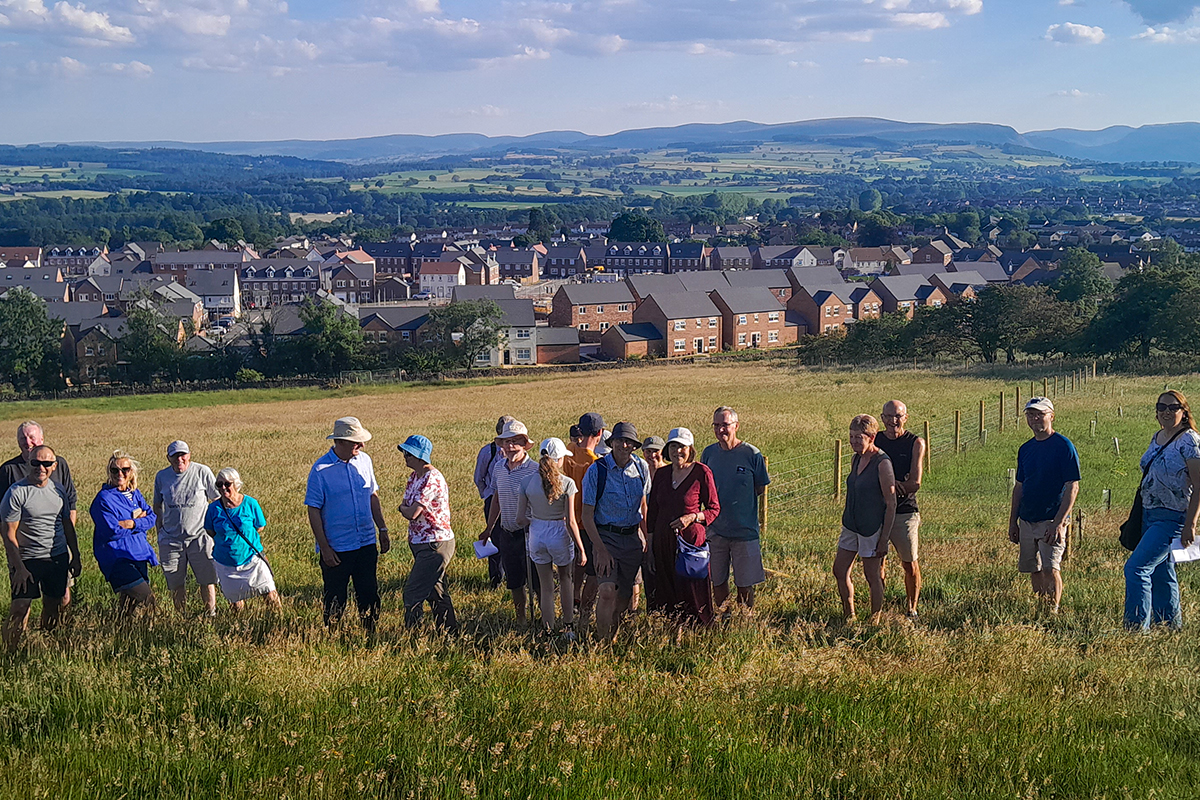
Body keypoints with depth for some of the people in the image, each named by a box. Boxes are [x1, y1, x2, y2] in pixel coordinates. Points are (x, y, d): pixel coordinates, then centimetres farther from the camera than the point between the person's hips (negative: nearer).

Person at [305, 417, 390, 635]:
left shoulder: (364, 461, 2)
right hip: (336, 548, -4)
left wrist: (382, 530, 12)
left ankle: (371, 637, 24)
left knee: (369, 595, 11)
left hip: (367, 544, 4)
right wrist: (324, 548, -12)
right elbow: (313, 511, -10)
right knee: (335, 600, 6)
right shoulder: (321, 470, -13)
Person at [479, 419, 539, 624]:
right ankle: (520, 617, 31)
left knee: (537, 581, 0)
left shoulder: (535, 470, -14)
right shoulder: (499, 467, 4)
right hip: (507, 534, 6)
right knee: (514, 582, 16)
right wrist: (488, 529, 21)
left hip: (530, 534, -6)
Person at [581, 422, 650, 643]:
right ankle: (602, 641, -1)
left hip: (633, 537, 4)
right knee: (608, 592, -16)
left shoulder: (641, 468, 2)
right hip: (606, 536, -4)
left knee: (625, 594, 9)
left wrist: (646, 538, 14)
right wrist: (600, 549, -15)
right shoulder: (597, 471, -12)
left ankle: (613, 634, 29)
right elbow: (587, 515, -10)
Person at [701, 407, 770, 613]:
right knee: (717, 581, 13)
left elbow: (761, 489, 0)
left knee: (745, 583, 4)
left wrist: (738, 500, -10)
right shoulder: (709, 453, 3)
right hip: (715, 529, 3)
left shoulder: (751, 454, -8)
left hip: (744, 529, -3)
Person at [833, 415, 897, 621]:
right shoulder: (856, 460, 6)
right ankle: (849, 616, 26)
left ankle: (875, 621, 18)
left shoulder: (882, 463, -17)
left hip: (872, 527, -8)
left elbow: (891, 503, -16)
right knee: (840, 571, 10)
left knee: (873, 576, 4)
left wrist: (884, 537, -17)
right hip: (850, 525, 8)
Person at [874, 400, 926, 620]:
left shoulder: (916, 443, -3)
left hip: (904, 513, -3)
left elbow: (915, 484, -10)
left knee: (910, 565, 1)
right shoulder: (875, 441, 8)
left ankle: (912, 610, 18)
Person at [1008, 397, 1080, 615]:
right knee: (1034, 570, 11)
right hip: (1027, 520, 7)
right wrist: (1012, 522, 13)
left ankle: (1053, 614, -8)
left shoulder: (1063, 446, -8)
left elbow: (1072, 487, -12)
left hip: (1052, 520, -7)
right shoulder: (1026, 449, 12)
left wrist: (1059, 523, -19)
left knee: (1050, 568, -15)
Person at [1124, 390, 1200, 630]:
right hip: (1149, 515, 8)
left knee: (1136, 567, -15)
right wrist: (1140, 517, 20)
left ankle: (1137, 626, -12)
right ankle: (1171, 625, 26)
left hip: (1172, 518, -8)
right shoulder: (1157, 438, 11)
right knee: (1161, 572, 14)